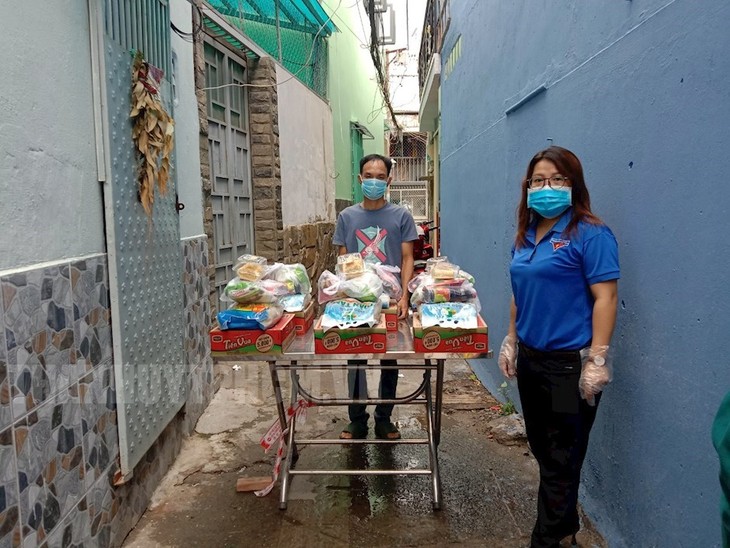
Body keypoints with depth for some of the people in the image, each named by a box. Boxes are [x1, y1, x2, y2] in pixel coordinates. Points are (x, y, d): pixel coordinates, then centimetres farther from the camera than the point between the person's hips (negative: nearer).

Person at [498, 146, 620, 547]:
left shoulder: (590, 234, -13)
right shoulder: (526, 236, 9)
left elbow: (605, 297, -17)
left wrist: (597, 360, -20)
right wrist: (511, 341, 14)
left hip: (569, 364, -8)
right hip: (530, 359, 8)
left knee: (562, 460, 6)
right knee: (542, 449, 20)